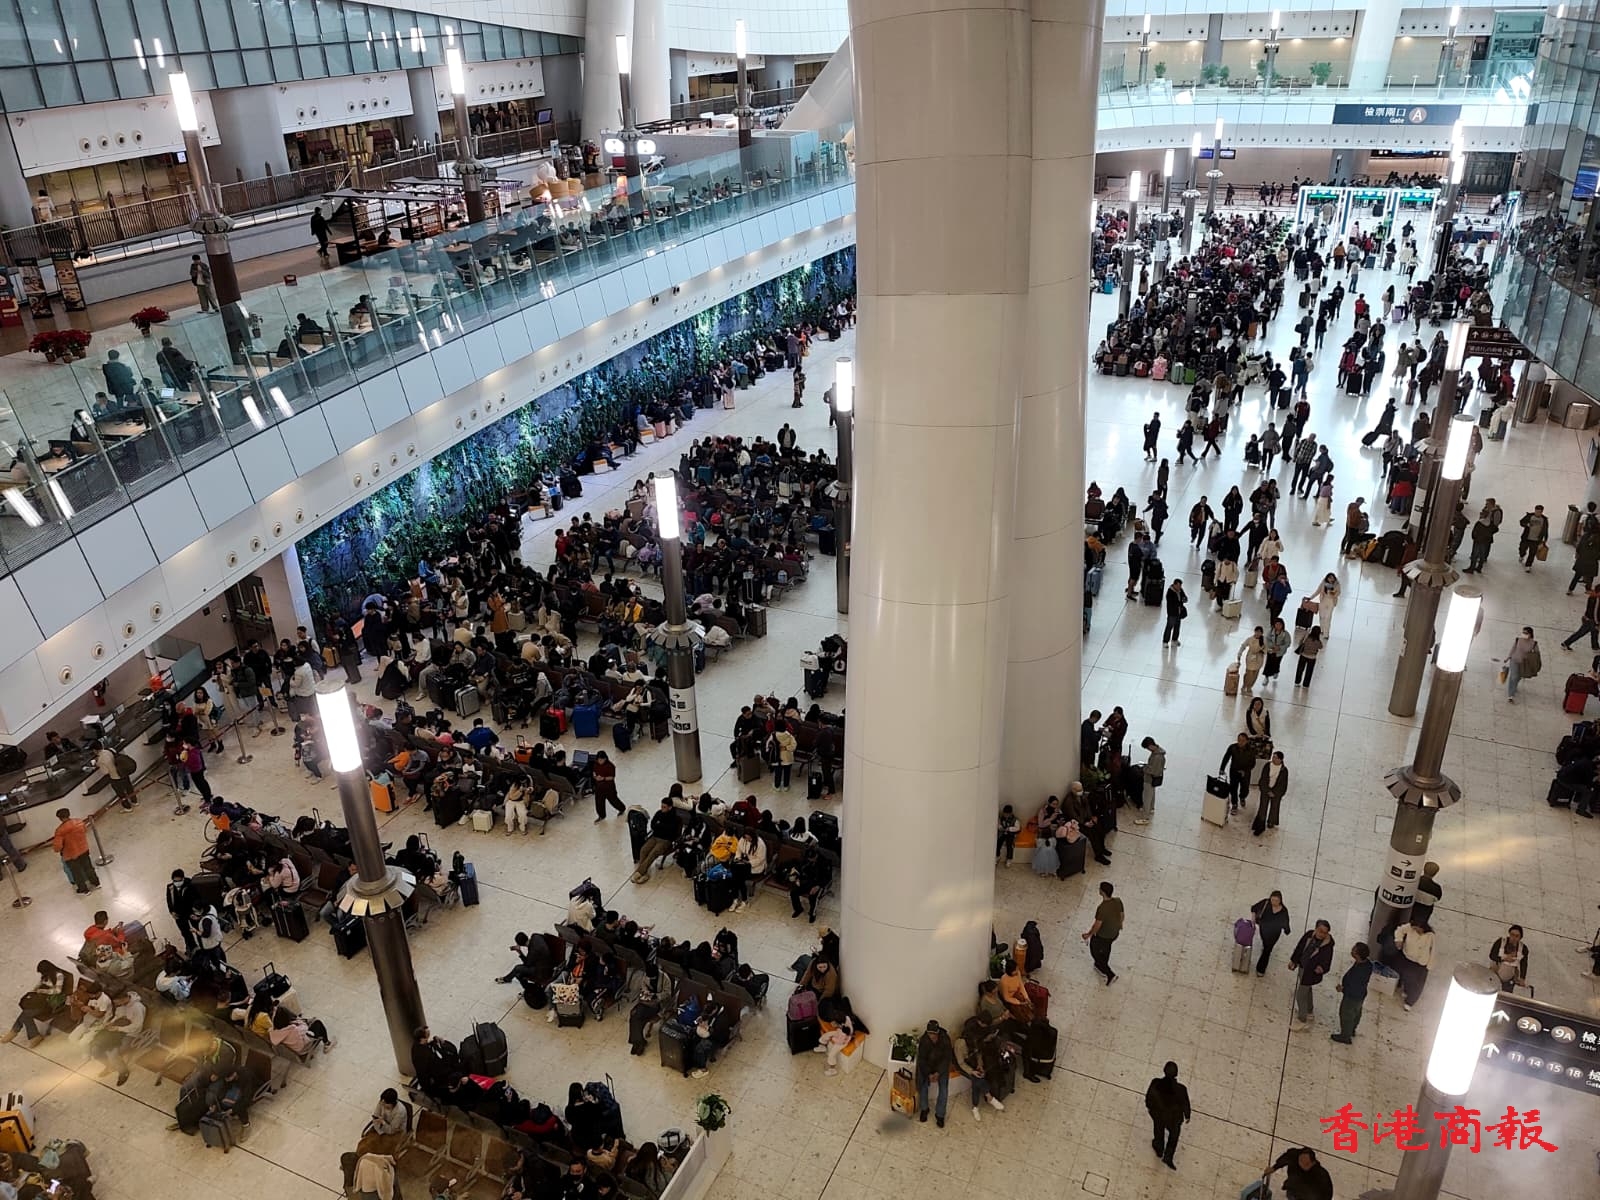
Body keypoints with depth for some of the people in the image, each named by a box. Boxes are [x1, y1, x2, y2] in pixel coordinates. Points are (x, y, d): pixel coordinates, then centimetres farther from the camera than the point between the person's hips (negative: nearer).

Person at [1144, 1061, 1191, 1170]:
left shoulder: (1155, 1083, -34)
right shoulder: (1181, 1089, -38)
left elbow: (1149, 1096, -13)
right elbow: (1185, 1104, -18)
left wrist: (1148, 1106, 10)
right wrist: (1187, 1115, 5)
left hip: (1158, 1113, 2)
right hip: (1174, 1117, -2)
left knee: (1159, 1131, 33)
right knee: (1173, 1135, 32)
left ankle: (1159, 1151, 59)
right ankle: (1168, 1157, 44)